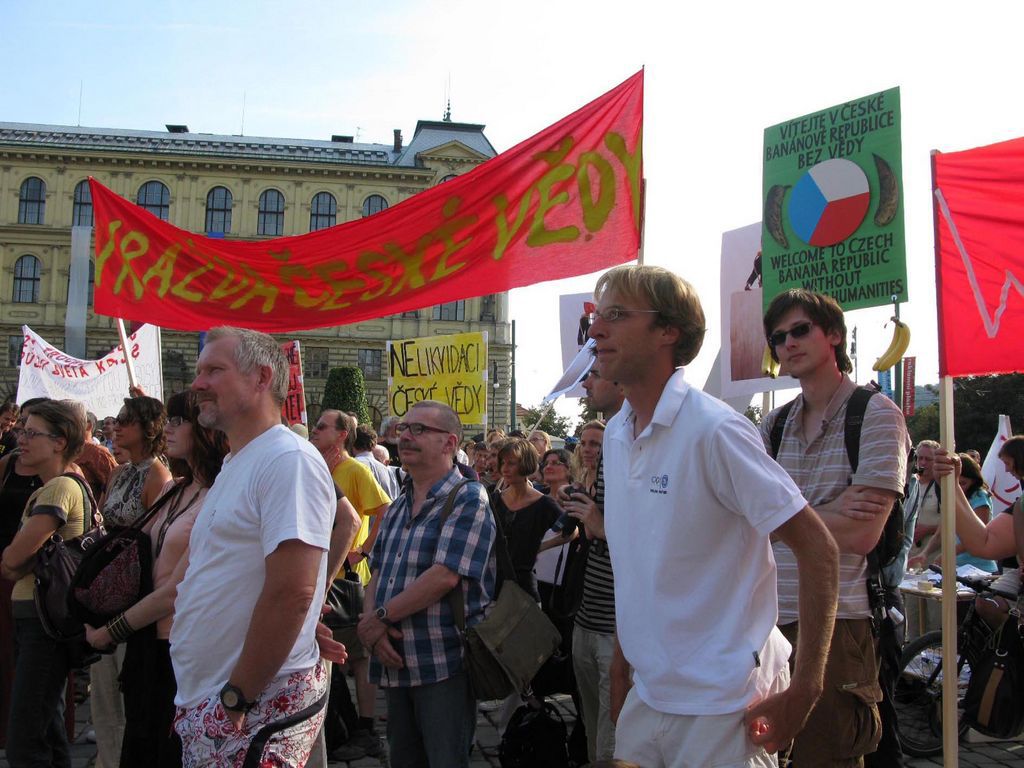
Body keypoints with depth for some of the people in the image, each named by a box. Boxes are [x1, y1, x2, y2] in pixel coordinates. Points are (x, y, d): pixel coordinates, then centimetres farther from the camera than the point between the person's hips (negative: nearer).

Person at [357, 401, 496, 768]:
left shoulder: (468, 499, -11)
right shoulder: (398, 506, 14)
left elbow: (445, 575, -21)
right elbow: (377, 573, 11)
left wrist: (381, 617, -14)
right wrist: (371, 626, -8)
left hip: (445, 665, -7)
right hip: (395, 663, 7)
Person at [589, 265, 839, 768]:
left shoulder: (715, 430, -18)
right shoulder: (616, 434, 5)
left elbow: (817, 547, -18)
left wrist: (804, 690, -19)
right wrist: (622, 661, 15)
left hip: (723, 706, -7)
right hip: (647, 697, 7)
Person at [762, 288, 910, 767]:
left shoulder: (877, 415, -5)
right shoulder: (774, 425, 12)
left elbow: (861, 535, -14)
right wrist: (830, 511, -12)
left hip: (838, 621, -5)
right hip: (771, 618, 6)